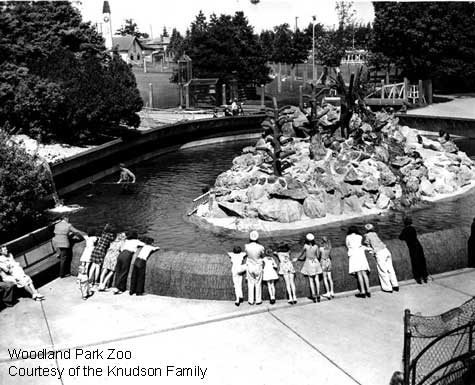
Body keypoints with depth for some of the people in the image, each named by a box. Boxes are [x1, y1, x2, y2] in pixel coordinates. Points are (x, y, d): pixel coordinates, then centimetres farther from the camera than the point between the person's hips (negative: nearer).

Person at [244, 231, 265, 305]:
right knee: (258, 284, 13)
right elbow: (262, 256, 0)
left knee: (250, 284, 13)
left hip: (249, 266, 1)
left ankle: (251, 300, 17)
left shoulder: (246, 246, -16)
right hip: (258, 266, -1)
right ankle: (258, 300, 19)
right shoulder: (260, 247, -18)